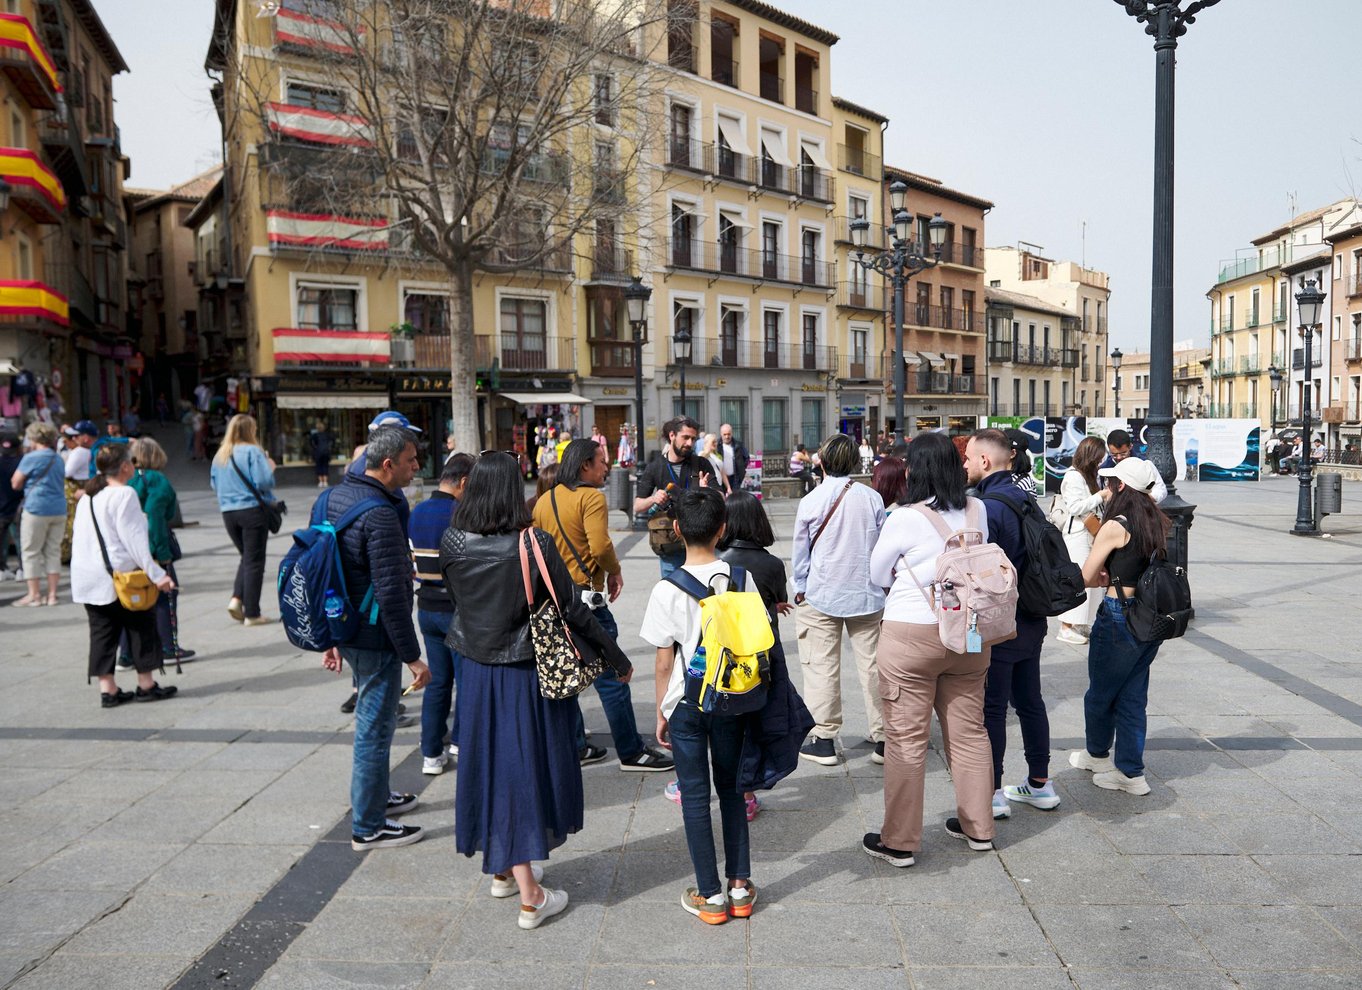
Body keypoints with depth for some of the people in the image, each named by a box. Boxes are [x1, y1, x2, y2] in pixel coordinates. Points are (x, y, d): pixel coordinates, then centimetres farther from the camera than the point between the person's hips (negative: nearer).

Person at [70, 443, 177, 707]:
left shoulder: (86, 497, 13)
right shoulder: (124, 495, -13)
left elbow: (79, 539, 15)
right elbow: (134, 538, -18)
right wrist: (157, 574, -19)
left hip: (87, 577, 8)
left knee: (101, 631, 9)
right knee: (141, 627, 5)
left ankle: (107, 689, 10)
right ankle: (146, 685, 11)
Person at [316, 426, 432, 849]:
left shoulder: (332, 497, 6)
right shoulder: (379, 514, -24)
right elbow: (391, 595, -25)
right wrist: (412, 656, -18)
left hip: (345, 629, 10)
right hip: (375, 638, -10)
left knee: (373, 719, 25)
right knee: (375, 727, 3)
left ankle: (375, 795, 42)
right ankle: (368, 826, 15)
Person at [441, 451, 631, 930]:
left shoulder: (452, 543, -7)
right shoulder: (534, 544, -19)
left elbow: (454, 598, 7)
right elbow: (574, 610, -14)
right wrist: (617, 658, -4)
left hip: (476, 671, 4)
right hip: (526, 674, -4)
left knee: (488, 764, 18)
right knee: (525, 768, 6)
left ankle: (501, 868, 36)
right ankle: (530, 896, 15)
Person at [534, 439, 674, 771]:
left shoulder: (544, 500, 10)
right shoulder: (591, 497, -13)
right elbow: (600, 546, -23)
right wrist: (615, 571, -6)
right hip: (585, 597, -8)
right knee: (610, 678, 0)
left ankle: (575, 747, 24)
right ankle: (632, 752, 9)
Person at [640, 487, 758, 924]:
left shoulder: (666, 590, -14)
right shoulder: (742, 578, -8)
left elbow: (664, 662, -9)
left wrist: (661, 711, 4)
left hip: (686, 705, -2)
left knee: (695, 796, 9)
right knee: (732, 791, 17)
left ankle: (710, 895, 17)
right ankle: (740, 887, 25)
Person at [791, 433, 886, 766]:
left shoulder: (810, 501, -7)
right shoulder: (872, 498, -2)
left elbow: (801, 551, 1)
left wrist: (800, 588, 13)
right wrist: (883, 584, 18)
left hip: (821, 595, -2)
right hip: (866, 594, 2)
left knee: (822, 667, 4)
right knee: (872, 665, 7)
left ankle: (824, 739, 9)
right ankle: (883, 737, 13)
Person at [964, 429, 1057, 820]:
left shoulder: (988, 507, -20)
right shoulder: (1024, 499, 9)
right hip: (1032, 620, 9)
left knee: (991, 708, 0)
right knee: (1030, 701, 17)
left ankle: (993, 793, 8)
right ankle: (1040, 783, 28)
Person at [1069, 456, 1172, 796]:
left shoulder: (1115, 527, -16)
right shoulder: (1156, 523, 6)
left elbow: (1086, 576, -13)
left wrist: (1104, 579, 8)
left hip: (1119, 618, -7)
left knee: (1100, 692, 14)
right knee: (1133, 696, 13)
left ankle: (1097, 754, 33)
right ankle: (1131, 772, 16)